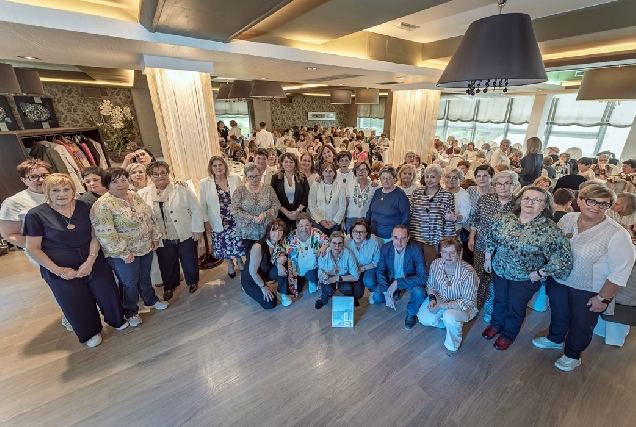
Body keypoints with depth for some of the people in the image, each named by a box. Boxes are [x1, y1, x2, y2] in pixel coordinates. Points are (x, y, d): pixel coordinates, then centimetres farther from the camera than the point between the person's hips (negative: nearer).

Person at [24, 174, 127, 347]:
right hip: (61, 270, -2)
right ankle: (90, 332, 38)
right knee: (77, 303, 14)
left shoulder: (84, 207, -5)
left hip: (93, 262, 2)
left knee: (107, 293, 14)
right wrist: (58, 270, -15)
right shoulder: (36, 215, -11)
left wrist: (90, 260, -14)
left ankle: (117, 320, 41)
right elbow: (33, 248, -8)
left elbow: (95, 235, -3)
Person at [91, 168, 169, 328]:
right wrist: (123, 253, -21)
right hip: (124, 253, -5)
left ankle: (151, 300, 43)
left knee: (145, 276, 22)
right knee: (129, 283, 12)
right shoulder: (102, 205, -20)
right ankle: (131, 312, 33)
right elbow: (105, 234, -23)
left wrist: (155, 236, 6)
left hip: (145, 247, 6)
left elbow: (148, 217, 10)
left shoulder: (135, 196, 2)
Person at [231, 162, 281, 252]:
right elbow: (234, 210, -9)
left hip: (266, 231, 1)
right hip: (248, 232, 0)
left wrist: (265, 214, -19)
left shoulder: (268, 188, 0)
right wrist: (252, 218, -18)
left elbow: (276, 206, -2)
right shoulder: (239, 191, -3)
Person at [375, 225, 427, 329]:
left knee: (419, 292, -32)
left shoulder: (416, 250, -27)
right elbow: (381, 271, -7)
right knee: (377, 297, -16)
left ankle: (412, 312, 2)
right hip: (391, 279, 3)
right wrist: (387, 293, -18)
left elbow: (422, 278, -29)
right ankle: (394, 294, 19)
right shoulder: (385, 248, -17)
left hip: (410, 280, -2)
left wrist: (398, 283, -35)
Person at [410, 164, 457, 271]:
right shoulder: (417, 192, 5)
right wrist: (408, 235, 7)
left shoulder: (447, 196, 0)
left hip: (435, 241, -2)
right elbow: (410, 214, 9)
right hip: (416, 238, 2)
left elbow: (449, 221, 8)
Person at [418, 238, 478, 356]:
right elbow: (431, 285, 3)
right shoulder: (435, 264, -14)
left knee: (449, 317, -35)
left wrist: (442, 306, -27)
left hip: (463, 306, -5)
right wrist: (432, 299, -16)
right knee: (423, 318, -12)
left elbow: (468, 302, -25)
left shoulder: (468, 272, -29)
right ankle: (447, 322, 20)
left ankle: (453, 345, -2)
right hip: (440, 300, 5)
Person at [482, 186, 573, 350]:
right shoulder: (506, 218, -8)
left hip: (525, 279, -3)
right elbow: (491, 238, 3)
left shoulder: (549, 229, -20)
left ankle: (508, 334, 44)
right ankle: (496, 324, 50)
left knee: (516, 308, 18)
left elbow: (563, 257, -19)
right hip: (500, 271, 3)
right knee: (499, 300, 24)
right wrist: (488, 259, 5)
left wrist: (540, 273, -15)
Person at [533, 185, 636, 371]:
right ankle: (555, 339, 51)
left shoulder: (617, 234, -22)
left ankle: (572, 355, 42)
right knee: (558, 314, 25)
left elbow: (621, 271, -17)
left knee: (581, 324, 18)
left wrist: (603, 298, -15)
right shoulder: (567, 218, -9)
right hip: (558, 281, 4)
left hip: (589, 291, -3)